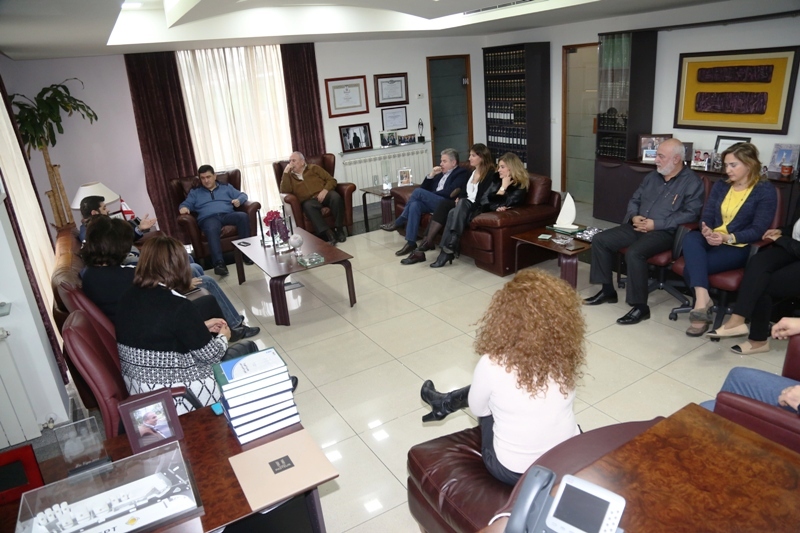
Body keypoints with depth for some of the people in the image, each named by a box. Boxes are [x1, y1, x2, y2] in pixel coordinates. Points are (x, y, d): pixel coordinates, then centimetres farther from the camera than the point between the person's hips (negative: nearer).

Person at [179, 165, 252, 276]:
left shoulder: (226, 187, 28)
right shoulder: (195, 192, 29)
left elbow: (242, 195, 21)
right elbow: (185, 204, 20)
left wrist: (239, 200, -4)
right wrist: (183, 208, -6)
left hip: (227, 215, 2)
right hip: (209, 218, -1)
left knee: (243, 216, -33)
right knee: (212, 230, -40)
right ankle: (219, 263, -54)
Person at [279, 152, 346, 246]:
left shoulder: (314, 168, 18)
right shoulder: (289, 176, 20)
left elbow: (331, 180, 10)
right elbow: (285, 191, 1)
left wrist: (325, 190, -9)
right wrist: (286, 172, -1)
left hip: (324, 195, 1)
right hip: (309, 200, 0)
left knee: (336, 197, -33)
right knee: (308, 206, -37)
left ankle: (339, 229, -28)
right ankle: (328, 234, -46)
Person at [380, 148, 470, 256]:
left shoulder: (462, 173, 4)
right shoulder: (440, 173, 27)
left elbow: (449, 193, -11)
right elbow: (424, 188, 21)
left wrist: (430, 194, -2)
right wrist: (431, 175, 5)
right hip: (432, 202, 7)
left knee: (418, 191, -23)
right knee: (415, 205, -26)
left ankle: (398, 222, -7)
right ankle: (410, 243, -27)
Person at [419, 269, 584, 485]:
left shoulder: (492, 364, -24)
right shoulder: (565, 357, -13)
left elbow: (477, 409, -3)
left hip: (513, 470, -4)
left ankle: (446, 404, 48)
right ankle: (447, 403, 46)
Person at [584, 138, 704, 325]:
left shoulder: (691, 182, -6)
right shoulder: (652, 176, 16)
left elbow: (690, 214, -16)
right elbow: (634, 200, 21)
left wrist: (656, 224, -20)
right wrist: (634, 216, -2)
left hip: (664, 232, -8)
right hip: (638, 226, 8)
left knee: (634, 253, -35)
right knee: (600, 240, -7)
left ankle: (640, 307, -22)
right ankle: (608, 290, 4)